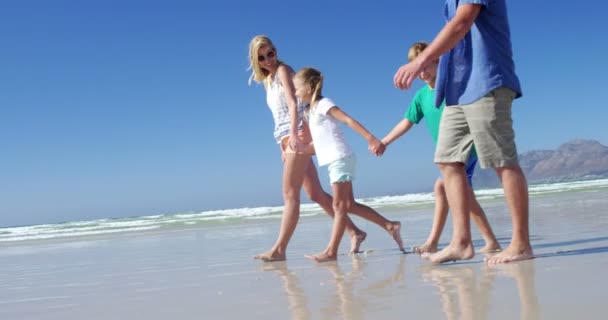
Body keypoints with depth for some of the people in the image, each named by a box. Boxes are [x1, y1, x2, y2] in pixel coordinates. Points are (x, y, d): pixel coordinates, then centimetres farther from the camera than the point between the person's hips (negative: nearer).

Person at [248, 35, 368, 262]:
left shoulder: (283, 70, -2)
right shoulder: (267, 81, 22)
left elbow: (293, 104, -16)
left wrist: (294, 133, -28)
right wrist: (283, 145, 12)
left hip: (300, 134, -9)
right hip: (289, 140, 9)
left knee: (290, 194, -10)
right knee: (316, 194, 8)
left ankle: (279, 249, -9)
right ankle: (355, 232, 13)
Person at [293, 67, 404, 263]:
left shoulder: (323, 104, -6)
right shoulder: (312, 110, 20)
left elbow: (348, 120, -17)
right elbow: (317, 141, 25)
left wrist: (370, 138, -25)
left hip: (340, 159, -9)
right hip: (335, 161, 9)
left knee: (340, 206, -8)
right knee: (348, 205, 8)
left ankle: (331, 252, -8)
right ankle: (390, 226, 12)